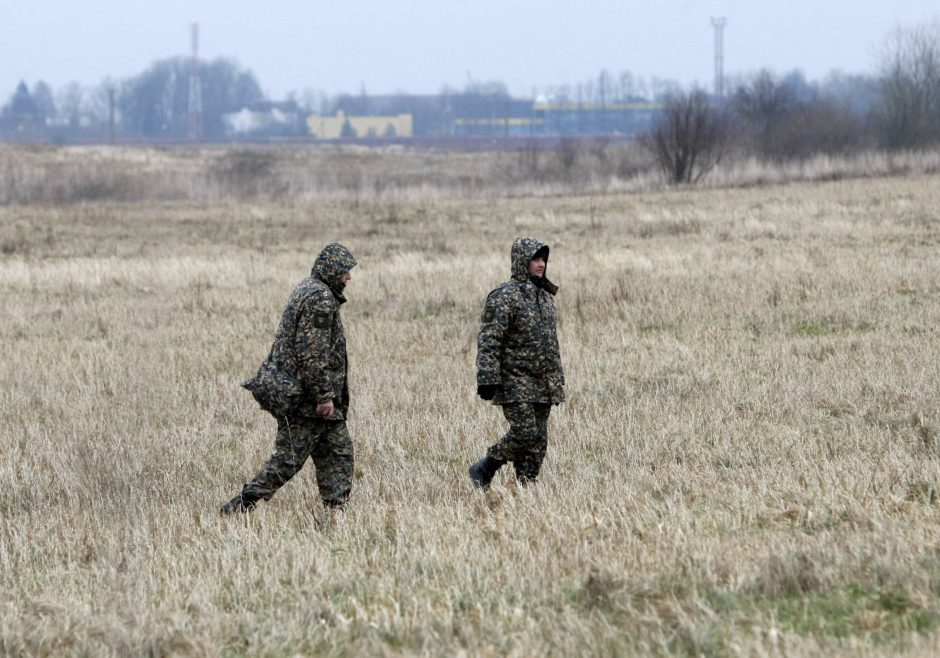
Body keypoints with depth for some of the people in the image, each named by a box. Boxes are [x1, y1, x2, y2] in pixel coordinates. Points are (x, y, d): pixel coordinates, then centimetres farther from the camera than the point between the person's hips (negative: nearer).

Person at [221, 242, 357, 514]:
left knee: (338, 451, 11)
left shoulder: (306, 289, 15)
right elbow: (313, 353, -23)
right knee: (288, 459, -5)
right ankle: (239, 507, -3)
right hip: (305, 397, -10)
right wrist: (324, 396, -21)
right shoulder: (321, 298, -17)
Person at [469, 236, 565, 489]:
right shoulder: (504, 297, -10)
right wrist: (488, 380, -22)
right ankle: (484, 469, 2)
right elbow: (488, 341, -15)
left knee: (538, 440, 4)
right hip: (516, 380, -8)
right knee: (525, 433, -15)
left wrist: (558, 379, 22)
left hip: (544, 383, 8)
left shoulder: (545, 296, 16)